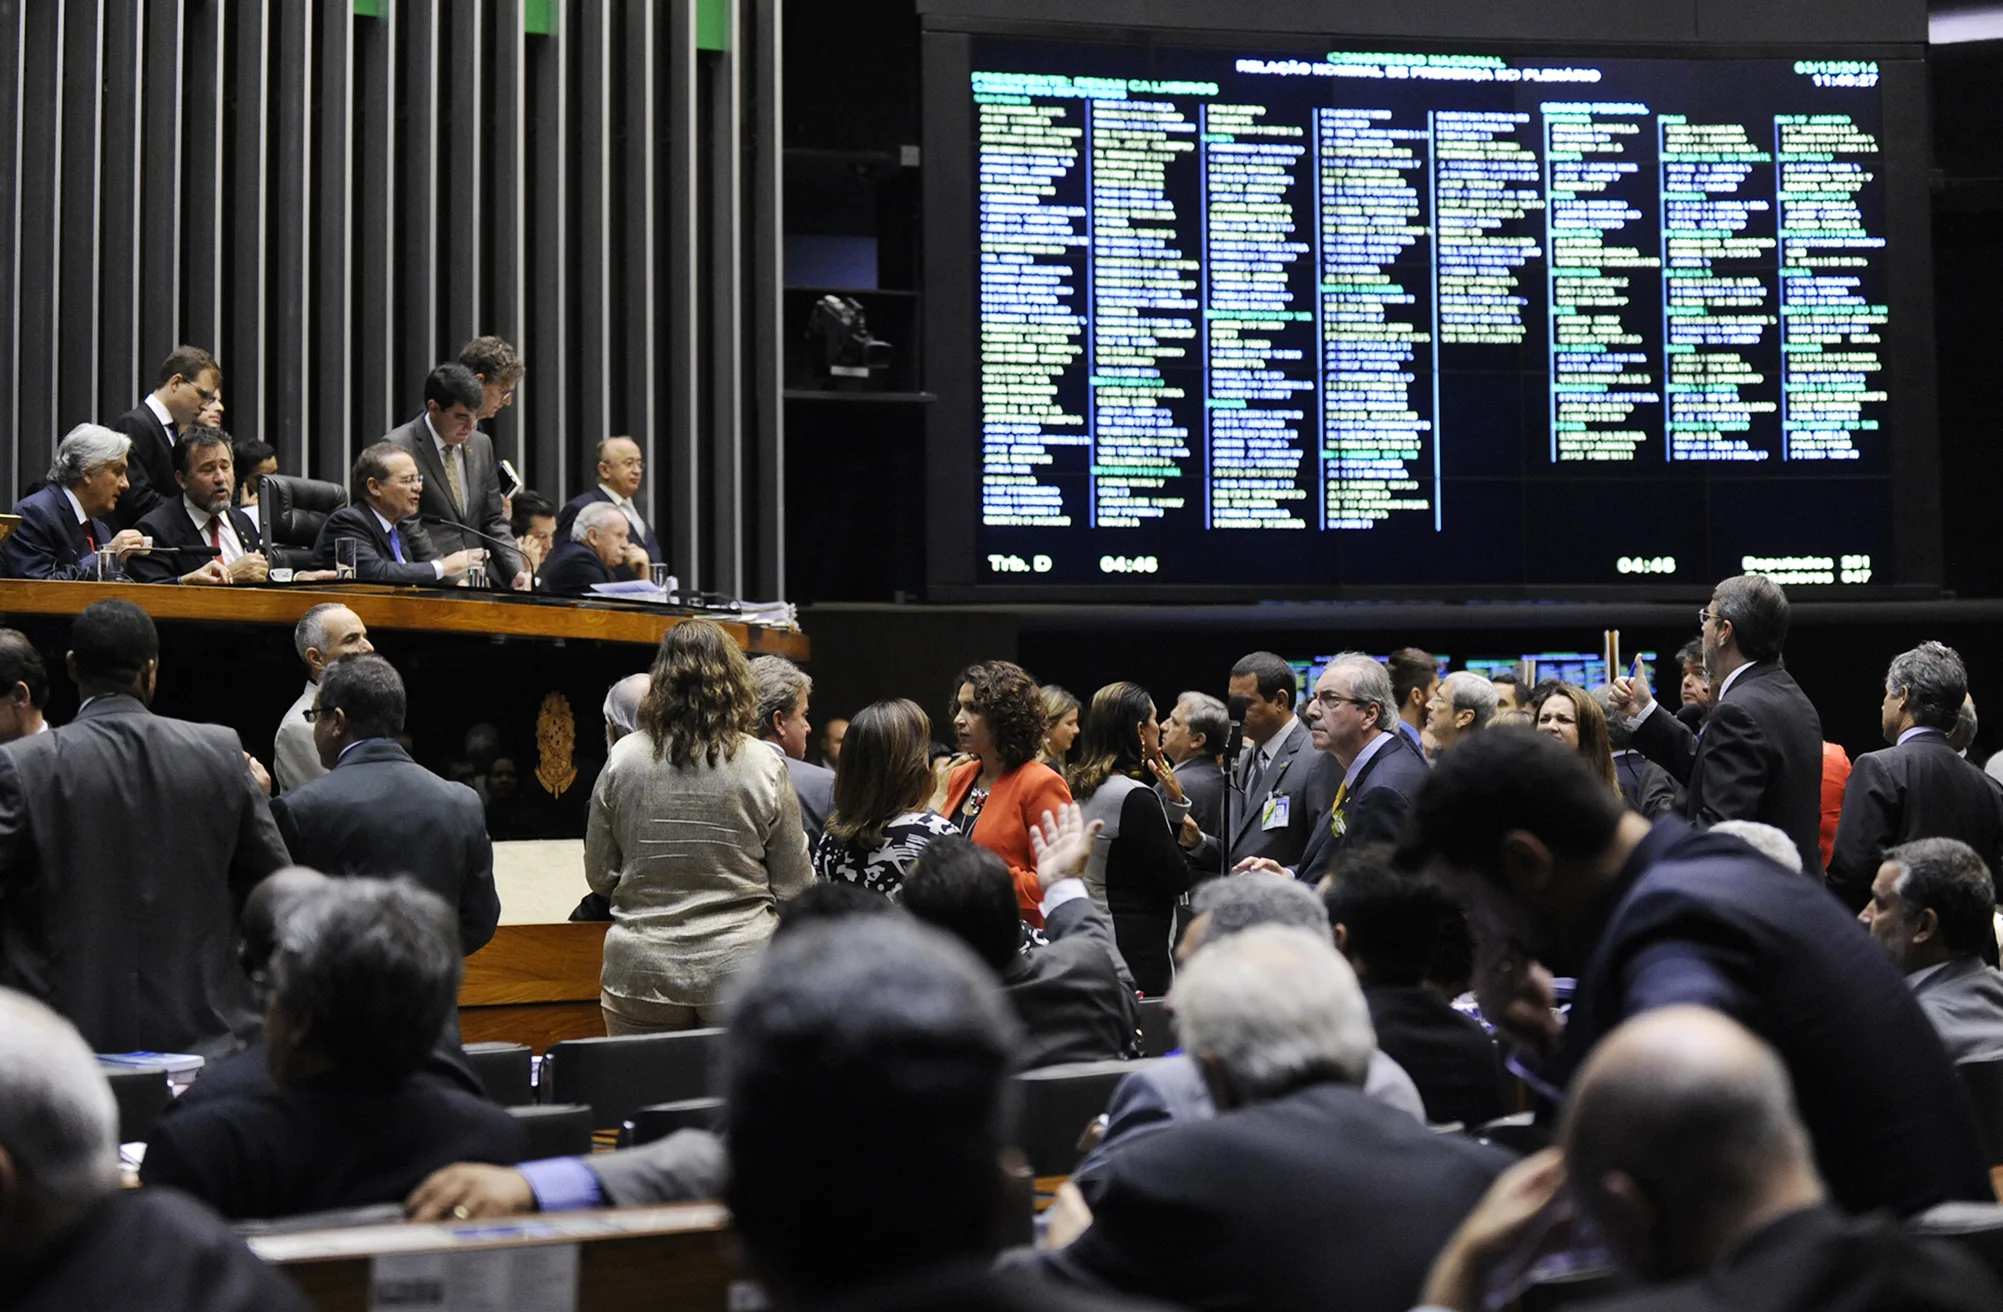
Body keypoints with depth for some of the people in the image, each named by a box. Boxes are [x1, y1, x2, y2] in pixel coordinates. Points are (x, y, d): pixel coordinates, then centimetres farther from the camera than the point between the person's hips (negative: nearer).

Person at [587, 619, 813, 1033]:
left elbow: (599, 876, 6)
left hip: (642, 973, 1)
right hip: (741, 970, -1)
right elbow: (794, 886, 0)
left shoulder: (623, 758, -2)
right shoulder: (764, 766, -6)